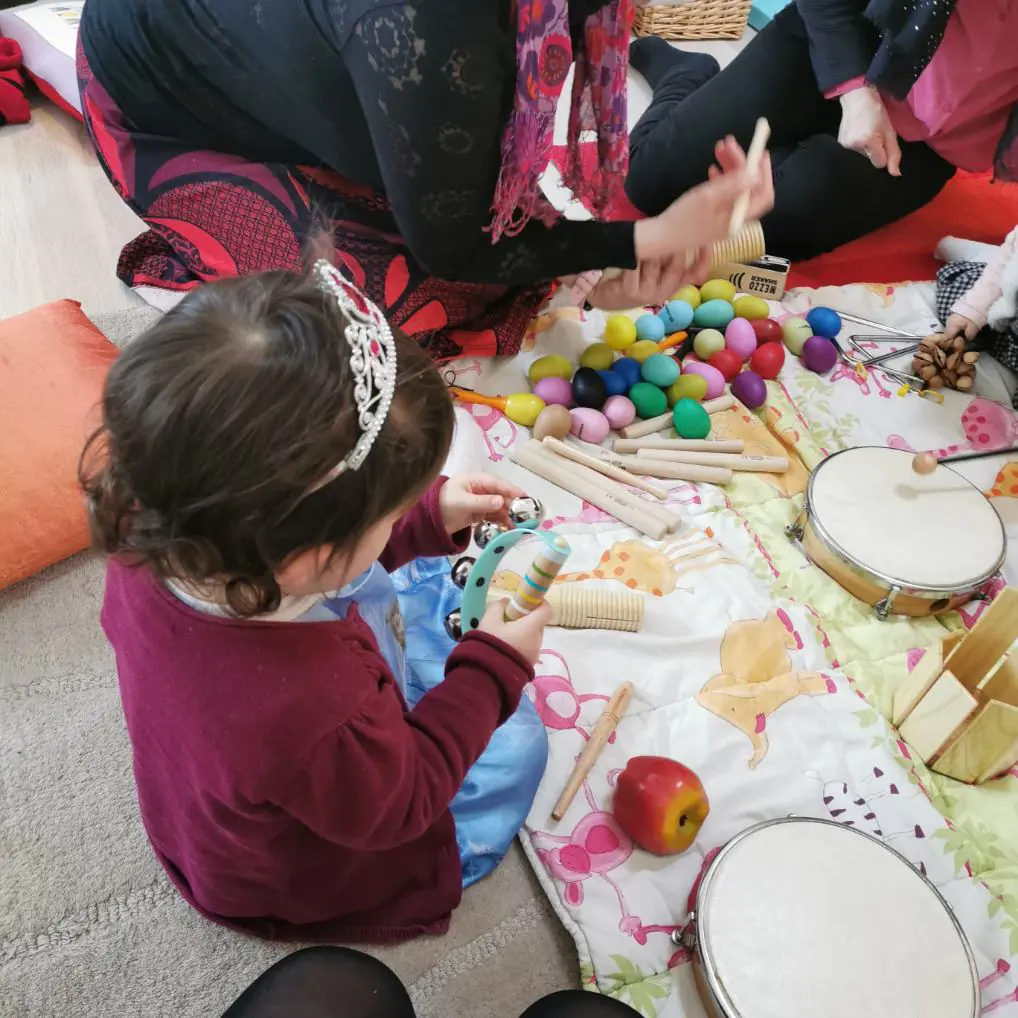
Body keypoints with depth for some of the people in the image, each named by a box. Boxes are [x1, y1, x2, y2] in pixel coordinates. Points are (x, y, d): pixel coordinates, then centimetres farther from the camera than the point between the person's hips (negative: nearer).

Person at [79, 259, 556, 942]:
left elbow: (331, 554, -7)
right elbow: (398, 805, -26)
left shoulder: (159, 539, -30)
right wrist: (493, 669, -19)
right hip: (316, 883, -5)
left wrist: (431, 516, -10)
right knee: (516, 737, 8)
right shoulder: (314, 716, -51)